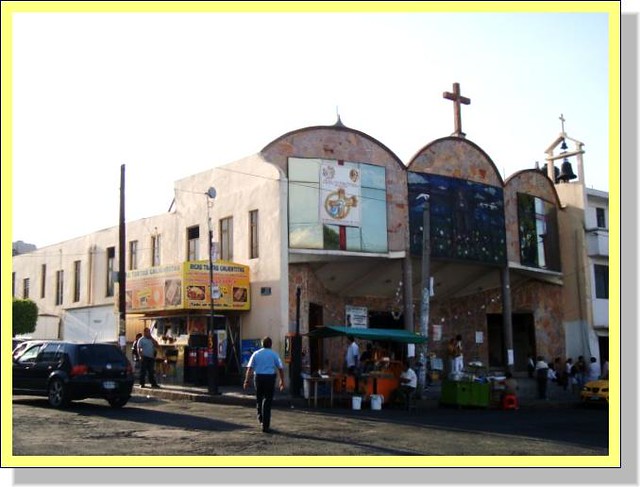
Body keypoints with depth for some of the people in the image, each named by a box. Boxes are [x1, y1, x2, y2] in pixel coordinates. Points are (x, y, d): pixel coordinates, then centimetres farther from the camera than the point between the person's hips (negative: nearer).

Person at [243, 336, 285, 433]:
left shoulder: (256, 354, 7)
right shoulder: (274, 354, 3)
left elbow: (250, 368, -1)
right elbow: (281, 368, -1)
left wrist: (247, 381, -2)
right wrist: (282, 381, 6)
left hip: (258, 377, 2)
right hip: (270, 377, -2)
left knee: (259, 398, 23)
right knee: (267, 401, 1)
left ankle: (261, 418, 30)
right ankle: (265, 426, 0)